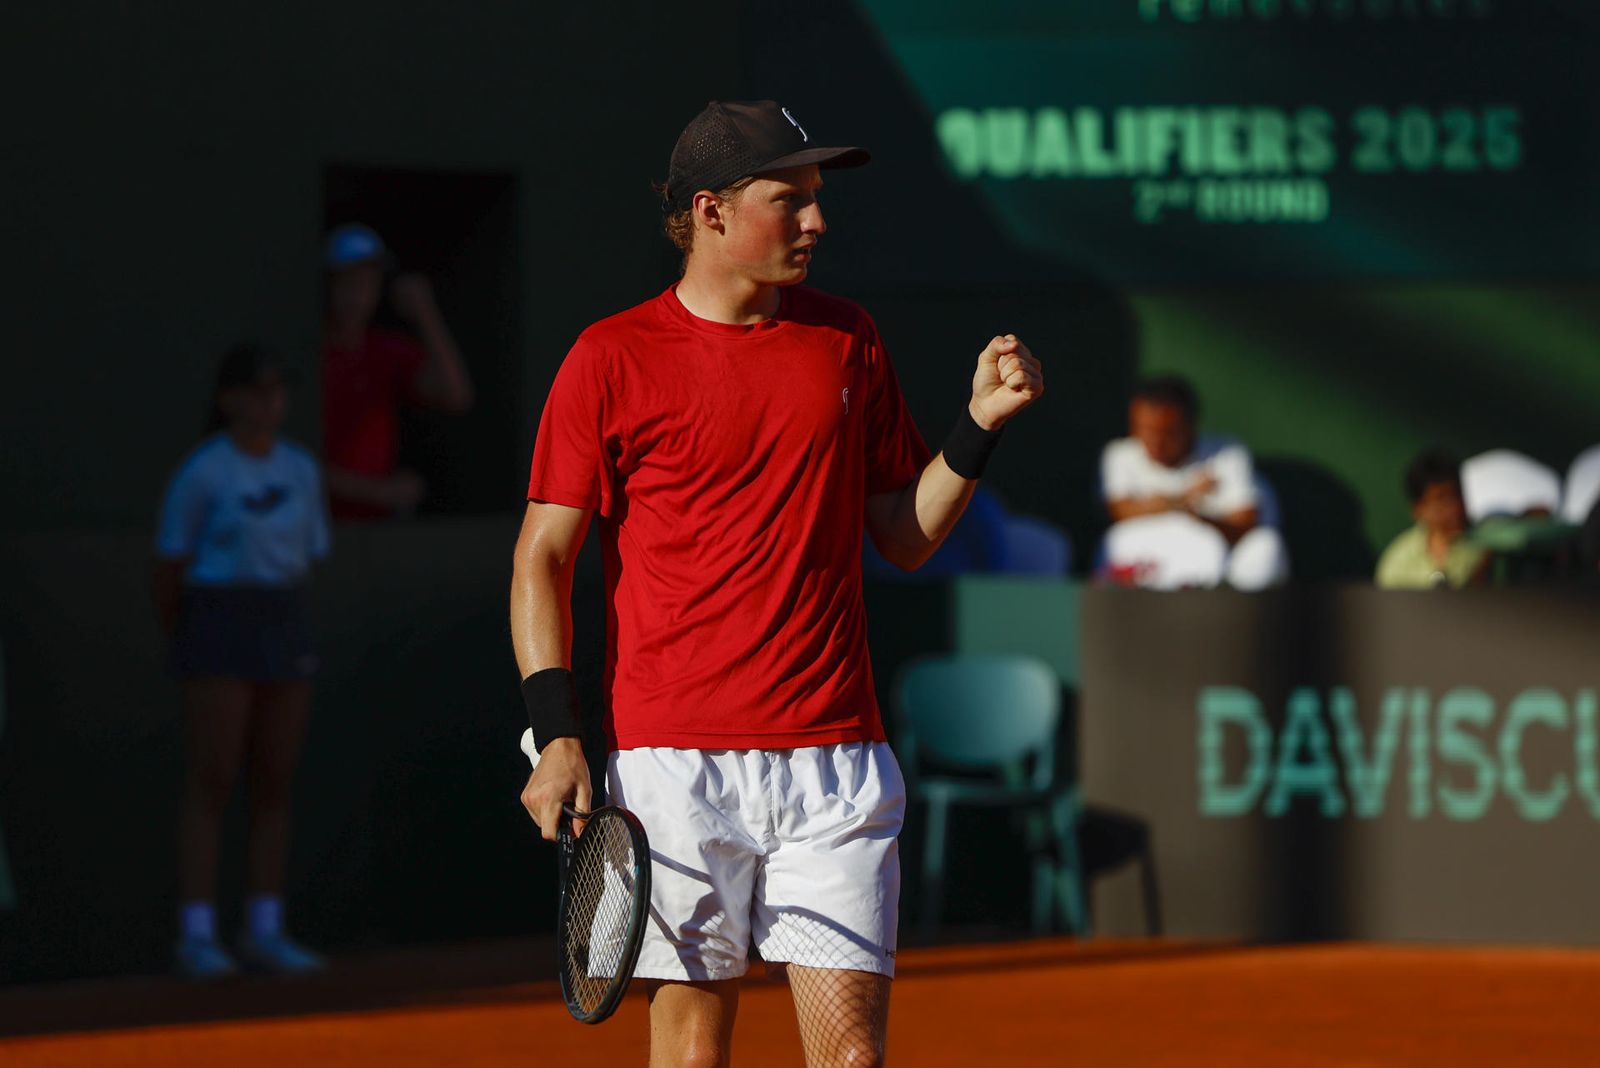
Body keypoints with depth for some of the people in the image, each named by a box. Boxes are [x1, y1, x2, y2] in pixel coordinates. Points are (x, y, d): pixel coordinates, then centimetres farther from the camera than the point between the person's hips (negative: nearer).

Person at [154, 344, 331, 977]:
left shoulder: (300, 469, 8)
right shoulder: (201, 473, -9)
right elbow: (170, 567, -1)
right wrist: (180, 640, 10)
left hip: (282, 633, 6)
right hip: (217, 632, -6)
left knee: (276, 784, 5)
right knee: (212, 786, -7)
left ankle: (264, 934, 11)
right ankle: (197, 938, -5)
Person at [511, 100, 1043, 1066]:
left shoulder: (848, 342, 12)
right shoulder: (612, 359, 0)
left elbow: (906, 536, 16)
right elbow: (545, 554, 1)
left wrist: (980, 425, 2)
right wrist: (555, 732, -8)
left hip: (836, 760, 3)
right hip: (675, 760, -2)